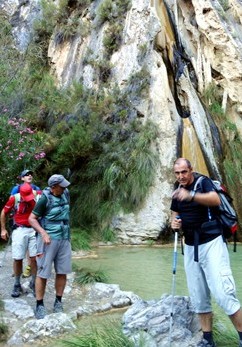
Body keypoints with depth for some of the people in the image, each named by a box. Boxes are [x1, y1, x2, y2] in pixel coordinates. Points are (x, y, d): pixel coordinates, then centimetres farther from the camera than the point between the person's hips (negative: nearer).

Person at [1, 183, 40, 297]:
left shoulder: (38, 197, -9)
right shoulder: (14, 199, -11)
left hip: (34, 229, 1)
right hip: (19, 230, -1)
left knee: (35, 257, -1)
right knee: (18, 258, 3)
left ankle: (34, 283, 16)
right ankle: (17, 285, 20)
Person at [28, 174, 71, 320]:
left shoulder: (65, 193, 3)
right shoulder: (45, 198, -14)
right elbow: (32, 218, -10)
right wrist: (43, 233, -24)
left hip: (64, 239, 5)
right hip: (49, 239, -5)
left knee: (62, 272, 8)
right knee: (43, 273, 1)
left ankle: (58, 302, 21)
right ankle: (40, 305, 12)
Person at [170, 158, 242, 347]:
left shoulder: (203, 182, -7)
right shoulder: (177, 192, 12)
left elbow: (216, 199, -26)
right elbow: (175, 214, 22)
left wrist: (191, 196, -41)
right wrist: (174, 223, -2)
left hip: (211, 242, -6)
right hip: (191, 247, 6)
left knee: (223, 292, -12)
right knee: (198, 297, 9)